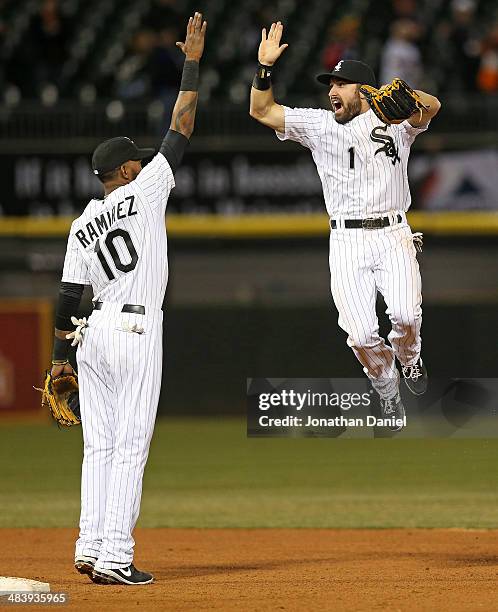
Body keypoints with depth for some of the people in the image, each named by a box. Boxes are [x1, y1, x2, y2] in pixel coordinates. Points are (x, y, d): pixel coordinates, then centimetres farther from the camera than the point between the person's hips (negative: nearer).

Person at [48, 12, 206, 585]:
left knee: (99, 445, 10)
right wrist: (191, 64, 1)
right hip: (136, 329, -6)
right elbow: (181, 128, -5)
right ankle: (114, 558, -12)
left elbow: (67, 297, 9)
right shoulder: (142, 193, -4)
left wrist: (60, 354, 16)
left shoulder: (81, 227, 10)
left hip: (93, 334, 6)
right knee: (130, 446, -7)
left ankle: (91, 547, 6)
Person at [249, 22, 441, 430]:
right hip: (346, 243, 2)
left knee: (404, 316, -22)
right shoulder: (318, 125, 11)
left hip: (393, 236, -2)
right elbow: (262, 111, 9)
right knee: (361, 335, -9)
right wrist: (265, 68, -6)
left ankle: (409, 358, 13)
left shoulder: (393, 121, 2)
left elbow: (432, 107, -18)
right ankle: (387, 391, 19)